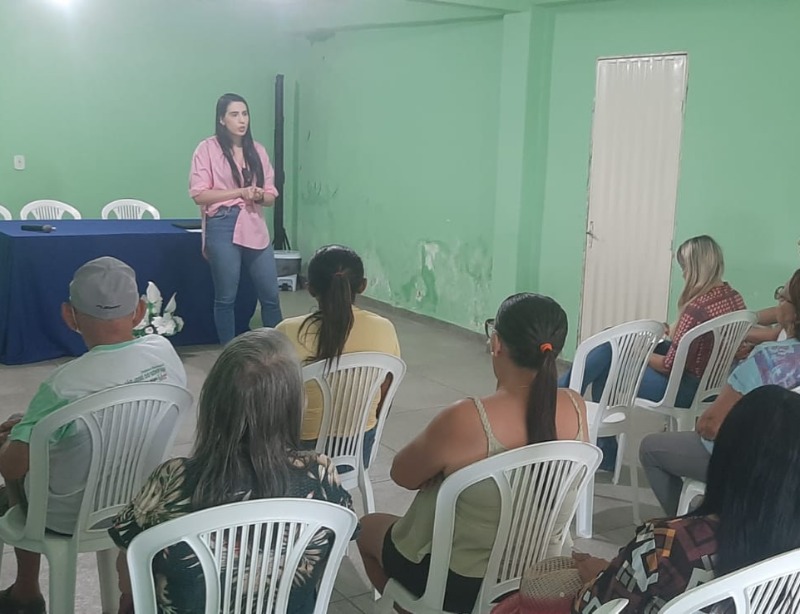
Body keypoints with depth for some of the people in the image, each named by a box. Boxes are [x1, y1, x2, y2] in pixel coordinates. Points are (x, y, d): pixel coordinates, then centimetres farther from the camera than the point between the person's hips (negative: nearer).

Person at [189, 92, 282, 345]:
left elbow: (271, 196, 13)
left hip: (255, 229, 4)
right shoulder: (207, 148, -2)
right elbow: (199, 194, -8)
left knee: (271, 296, 6)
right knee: (226, 297, 4)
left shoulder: (258, 150, 11)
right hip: (223, 230, -4)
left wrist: (259, 195, -11)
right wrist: (241, 192, -13)